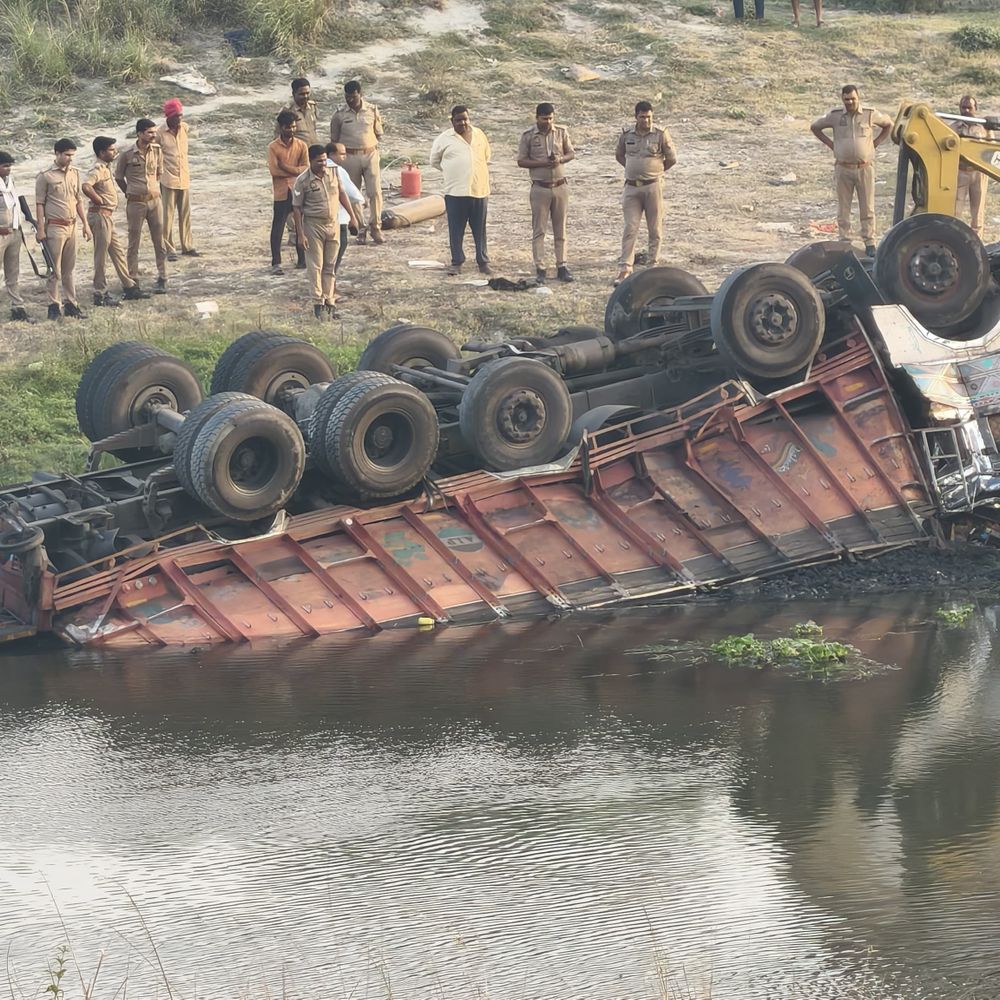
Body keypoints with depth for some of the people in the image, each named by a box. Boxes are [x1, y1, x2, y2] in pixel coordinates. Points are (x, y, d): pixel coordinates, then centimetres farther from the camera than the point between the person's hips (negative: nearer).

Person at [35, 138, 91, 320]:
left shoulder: (75, 173, 10)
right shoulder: (45, 176, -8)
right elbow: (40, 204, -7)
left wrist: (85, 224, 13)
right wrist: (40, 229, -11)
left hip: (71, 226, 6)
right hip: (55, 227, -6)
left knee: (69, 269, 11)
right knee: (55, 270, -3)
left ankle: (70, 304, 16)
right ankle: (54, 306, 2)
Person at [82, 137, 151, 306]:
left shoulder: (106, 168, 13)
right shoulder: (98, 170, -18)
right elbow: (86, 186, -35)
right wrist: (99, 200, -22)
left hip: (108, 216, 10)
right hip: (100, 215, -10)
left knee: (118, 253, 16)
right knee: (101, 256, -3)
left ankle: (130, 287, 24)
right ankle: (100, 295, 3)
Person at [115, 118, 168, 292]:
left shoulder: (157, 150, 0)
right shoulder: (127, 155, -10)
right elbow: (119, 178, 3)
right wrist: (130, 193, 10)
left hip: (154, 200, 3)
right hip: (135, 204, -3)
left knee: (159, 241, 3)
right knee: (134, 243, 4)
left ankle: (162, 278, 10)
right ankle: (133, 279, 11)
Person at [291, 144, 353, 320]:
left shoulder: (333, 173, -1)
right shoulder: (302, 181, -14)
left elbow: (341, 194, 14)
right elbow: (297, 208, -10)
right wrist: (300, 234, -13)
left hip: (333, 224, 4)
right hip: (313, 225, -4)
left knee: (330, 266, 9)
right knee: (315, 266, -2)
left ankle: (329, 300, 16)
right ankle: (318, 303, 2)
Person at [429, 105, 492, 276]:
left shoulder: (479, 134, 9)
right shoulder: (444, 139, -1)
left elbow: (488, 156, 23)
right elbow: (434, 161, 9)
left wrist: (478, 172, 13)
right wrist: (451, 171, 6)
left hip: (480, 190, 2)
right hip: (456, 192, -2)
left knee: (480, 230, 8)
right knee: (456, 230, 2)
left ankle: (483, 262, 16)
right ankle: (457, 262, 12)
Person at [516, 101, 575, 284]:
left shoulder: (561, 132, 3)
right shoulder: (528, 136, -4)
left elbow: (571, 153, 12)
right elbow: (521, 161, -3)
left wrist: (560, 160, -11)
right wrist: (542, 163, -17)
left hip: (560, 186, 3)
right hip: (540, 188, -3)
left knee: (560, 230, 7)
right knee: (539, 230, -2)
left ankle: (561, 267, 12)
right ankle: (540, 269, -1)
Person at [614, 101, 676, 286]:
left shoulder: (661, 135, -3)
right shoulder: (626, 135, 4)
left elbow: (672, 159, 3)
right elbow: (619, 155, 20)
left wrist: (655, 171, 8)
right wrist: (634, 169, 12)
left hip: (653, 186, -1)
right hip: (631, 187, 1)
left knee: (655, 229, 5)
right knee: (630, 229, -4)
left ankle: (653, 266, 14)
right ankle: (625, 268, -6)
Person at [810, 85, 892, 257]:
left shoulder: (870, 114, 0)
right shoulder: (834, 116, 1)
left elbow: (888, 124, 16)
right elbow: (815, 127, 15)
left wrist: (876, 142, 7)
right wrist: (830, 144, 5)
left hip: (865, 168, -1)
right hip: (843, 169, 1)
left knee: (867, 209, 2)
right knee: (843, 209, 3)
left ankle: (870, 243, 7)